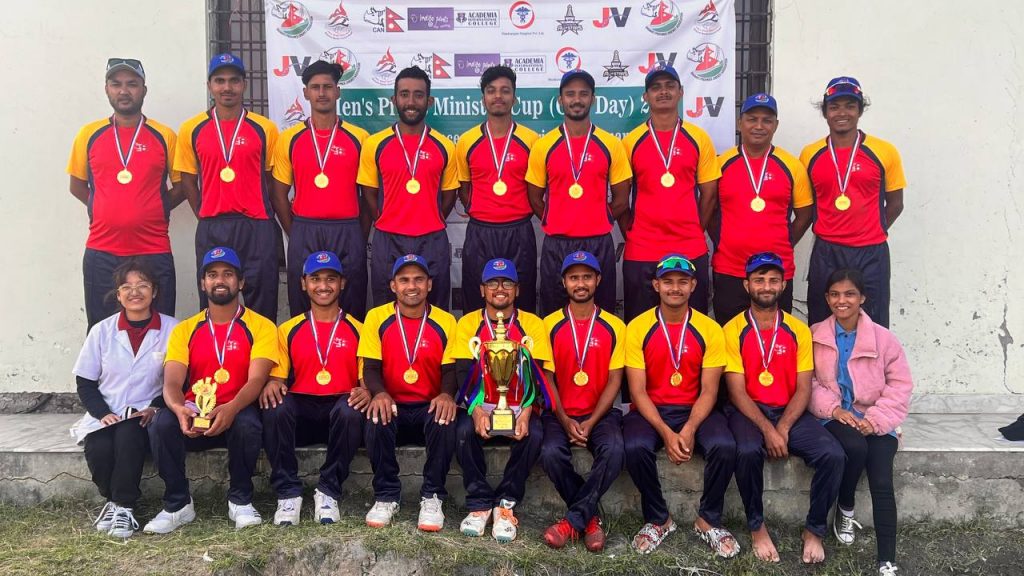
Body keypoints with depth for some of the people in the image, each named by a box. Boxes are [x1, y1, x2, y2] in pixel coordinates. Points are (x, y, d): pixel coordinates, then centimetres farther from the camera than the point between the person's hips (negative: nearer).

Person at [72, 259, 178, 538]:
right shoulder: (102, 331, 6)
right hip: (106, 417, 2)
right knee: (97, 449, -28)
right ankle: (113, 499, 1)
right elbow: (85, 384, 7)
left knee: (128, 435, -34)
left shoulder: (171, 329, 0)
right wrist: (103, 413, -10)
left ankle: (123, 506, -17)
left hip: (146, 415, -2)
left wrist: (156, 408, -15)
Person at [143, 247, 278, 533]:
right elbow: (172, 383, -5)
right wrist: (179, 409, -30)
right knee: (162, 423, -28)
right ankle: (178, 504, -9)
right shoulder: (184, 330, 8)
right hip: (193, 416, 2)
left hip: (236, 414, -2)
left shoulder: (261, 326, 0)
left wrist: (231, 409, -34)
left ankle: (240, 500, -10)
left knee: (247, 422, -35)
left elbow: (256, 380, -13)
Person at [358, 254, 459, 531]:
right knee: (376, 418, -33)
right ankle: (386, 496, -13)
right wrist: (379, 393, -25)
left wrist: (447, 394, -24)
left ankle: (432, 497, -14)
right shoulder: (376, 318, 2)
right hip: (393, 407, 0)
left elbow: (450, 369, 0)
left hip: (429, 407, 0)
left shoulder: (445, 321, 2)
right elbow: (371, 367, -2)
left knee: (445, 419, -33)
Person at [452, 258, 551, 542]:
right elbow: (463, 373, -3)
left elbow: (538, 375, -4)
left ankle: (505, 504, -13)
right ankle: (480, 503, -13)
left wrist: (527, 411, -22)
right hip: (481, 408, 0)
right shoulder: (468, 323, 5)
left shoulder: (533, 324, 3)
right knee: (464, 430, -30)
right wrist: (476, 410, -22)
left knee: (534, 434, -30)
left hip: (520, 409, 0)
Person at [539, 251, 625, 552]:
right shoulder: (550, 325, 3)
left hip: (600, 413, 0)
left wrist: (591, 423, -12)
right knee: (551, 453, -30)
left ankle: (574, 519, -15)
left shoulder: (614, 327, 3)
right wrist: (565, 421, -12)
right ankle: (590, 517, -7)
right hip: (559, 414, 0)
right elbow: (546, 379, 1)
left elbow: (614, 380, 0)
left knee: (614, 449, -31)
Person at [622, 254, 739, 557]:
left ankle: (709, 520, -1)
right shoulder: (637, 328, -5)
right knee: (635, 447, -32)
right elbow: (638, 391, -9)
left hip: (695, 410, 1)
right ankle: (658, 519, -5)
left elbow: (709, 391, -4)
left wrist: (689, 430, -21)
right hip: (650, 410, -1)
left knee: (724, 446, -28)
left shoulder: (710, 329, -2)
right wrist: (666, 433, -22)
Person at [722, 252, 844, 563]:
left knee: (833, 454, -22)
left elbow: (803, 389, 1)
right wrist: (767, 429, -21)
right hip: (748, 411, -3)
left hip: (790, 412, 3)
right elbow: (737, 392, -8)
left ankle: (814, 529, -1)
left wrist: (783, 427, -15)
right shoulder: (733, 330, -4)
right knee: (748, 451, -35)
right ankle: (757, 526, -10)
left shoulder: (799, 330, 4)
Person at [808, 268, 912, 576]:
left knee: (882, 482, -19)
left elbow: (900, 384, -1)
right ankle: (845, 511, -2)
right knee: (856, 448, -32)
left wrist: (876, 420, -12)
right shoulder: (814, 336, 1)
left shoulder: (884, 338, -1)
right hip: (834, 417, 0)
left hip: (876, 420, 0)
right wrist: (833, 409, -16)